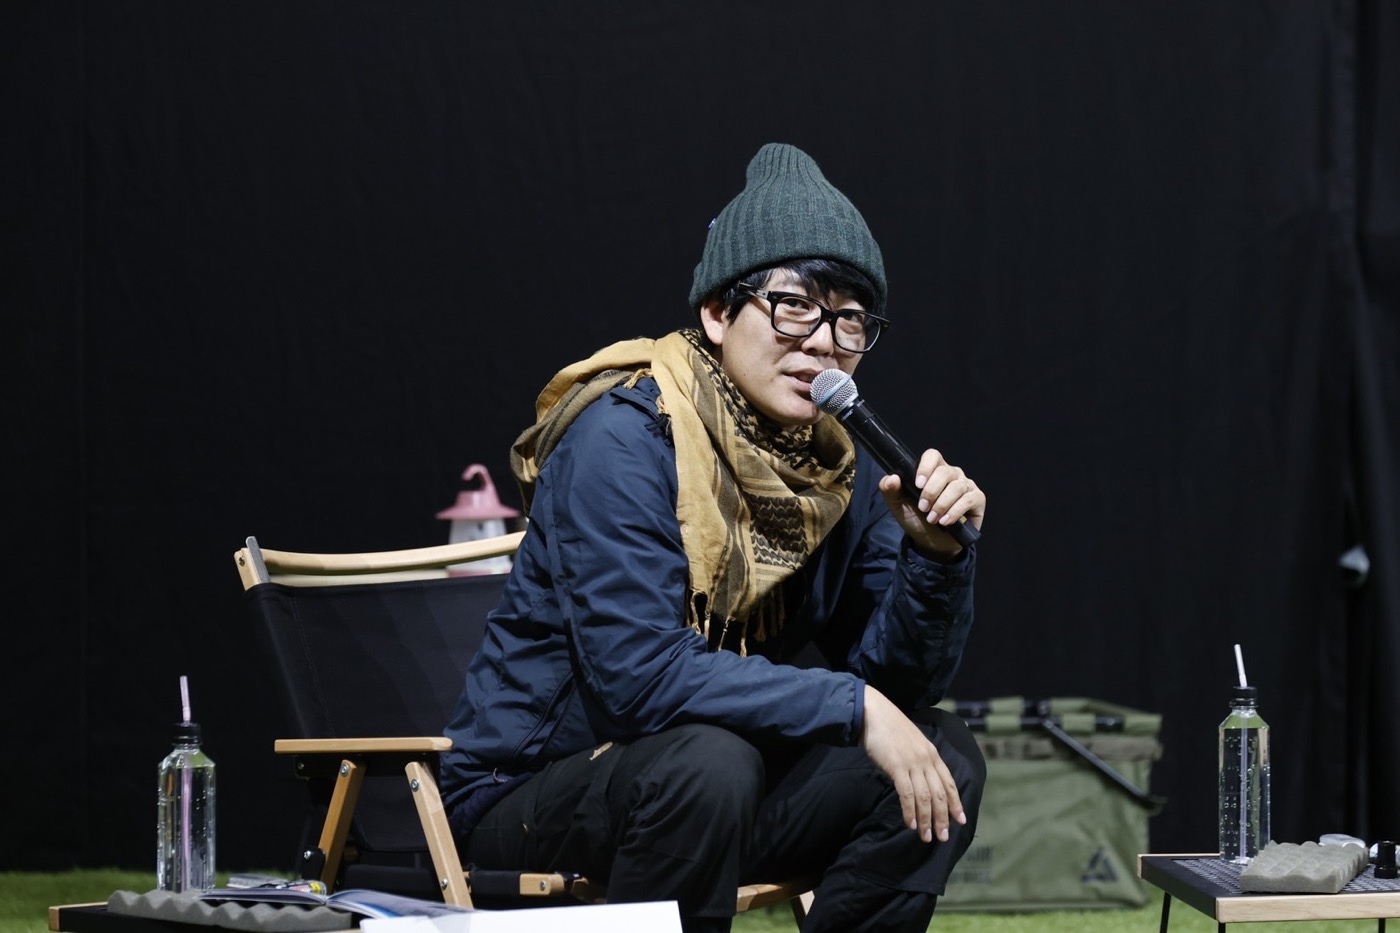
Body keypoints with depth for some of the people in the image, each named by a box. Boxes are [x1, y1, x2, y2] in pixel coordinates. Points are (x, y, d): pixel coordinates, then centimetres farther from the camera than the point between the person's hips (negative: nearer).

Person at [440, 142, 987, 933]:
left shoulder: (835, 468, 3)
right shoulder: (623, 439, -19)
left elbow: (898, 679, 2)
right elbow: (638, 671, -29)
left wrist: (937, 555, -18)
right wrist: (851, 707, -28)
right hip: (527, 799, -7)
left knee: (947, 755, -5)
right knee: (708, 760, -36)